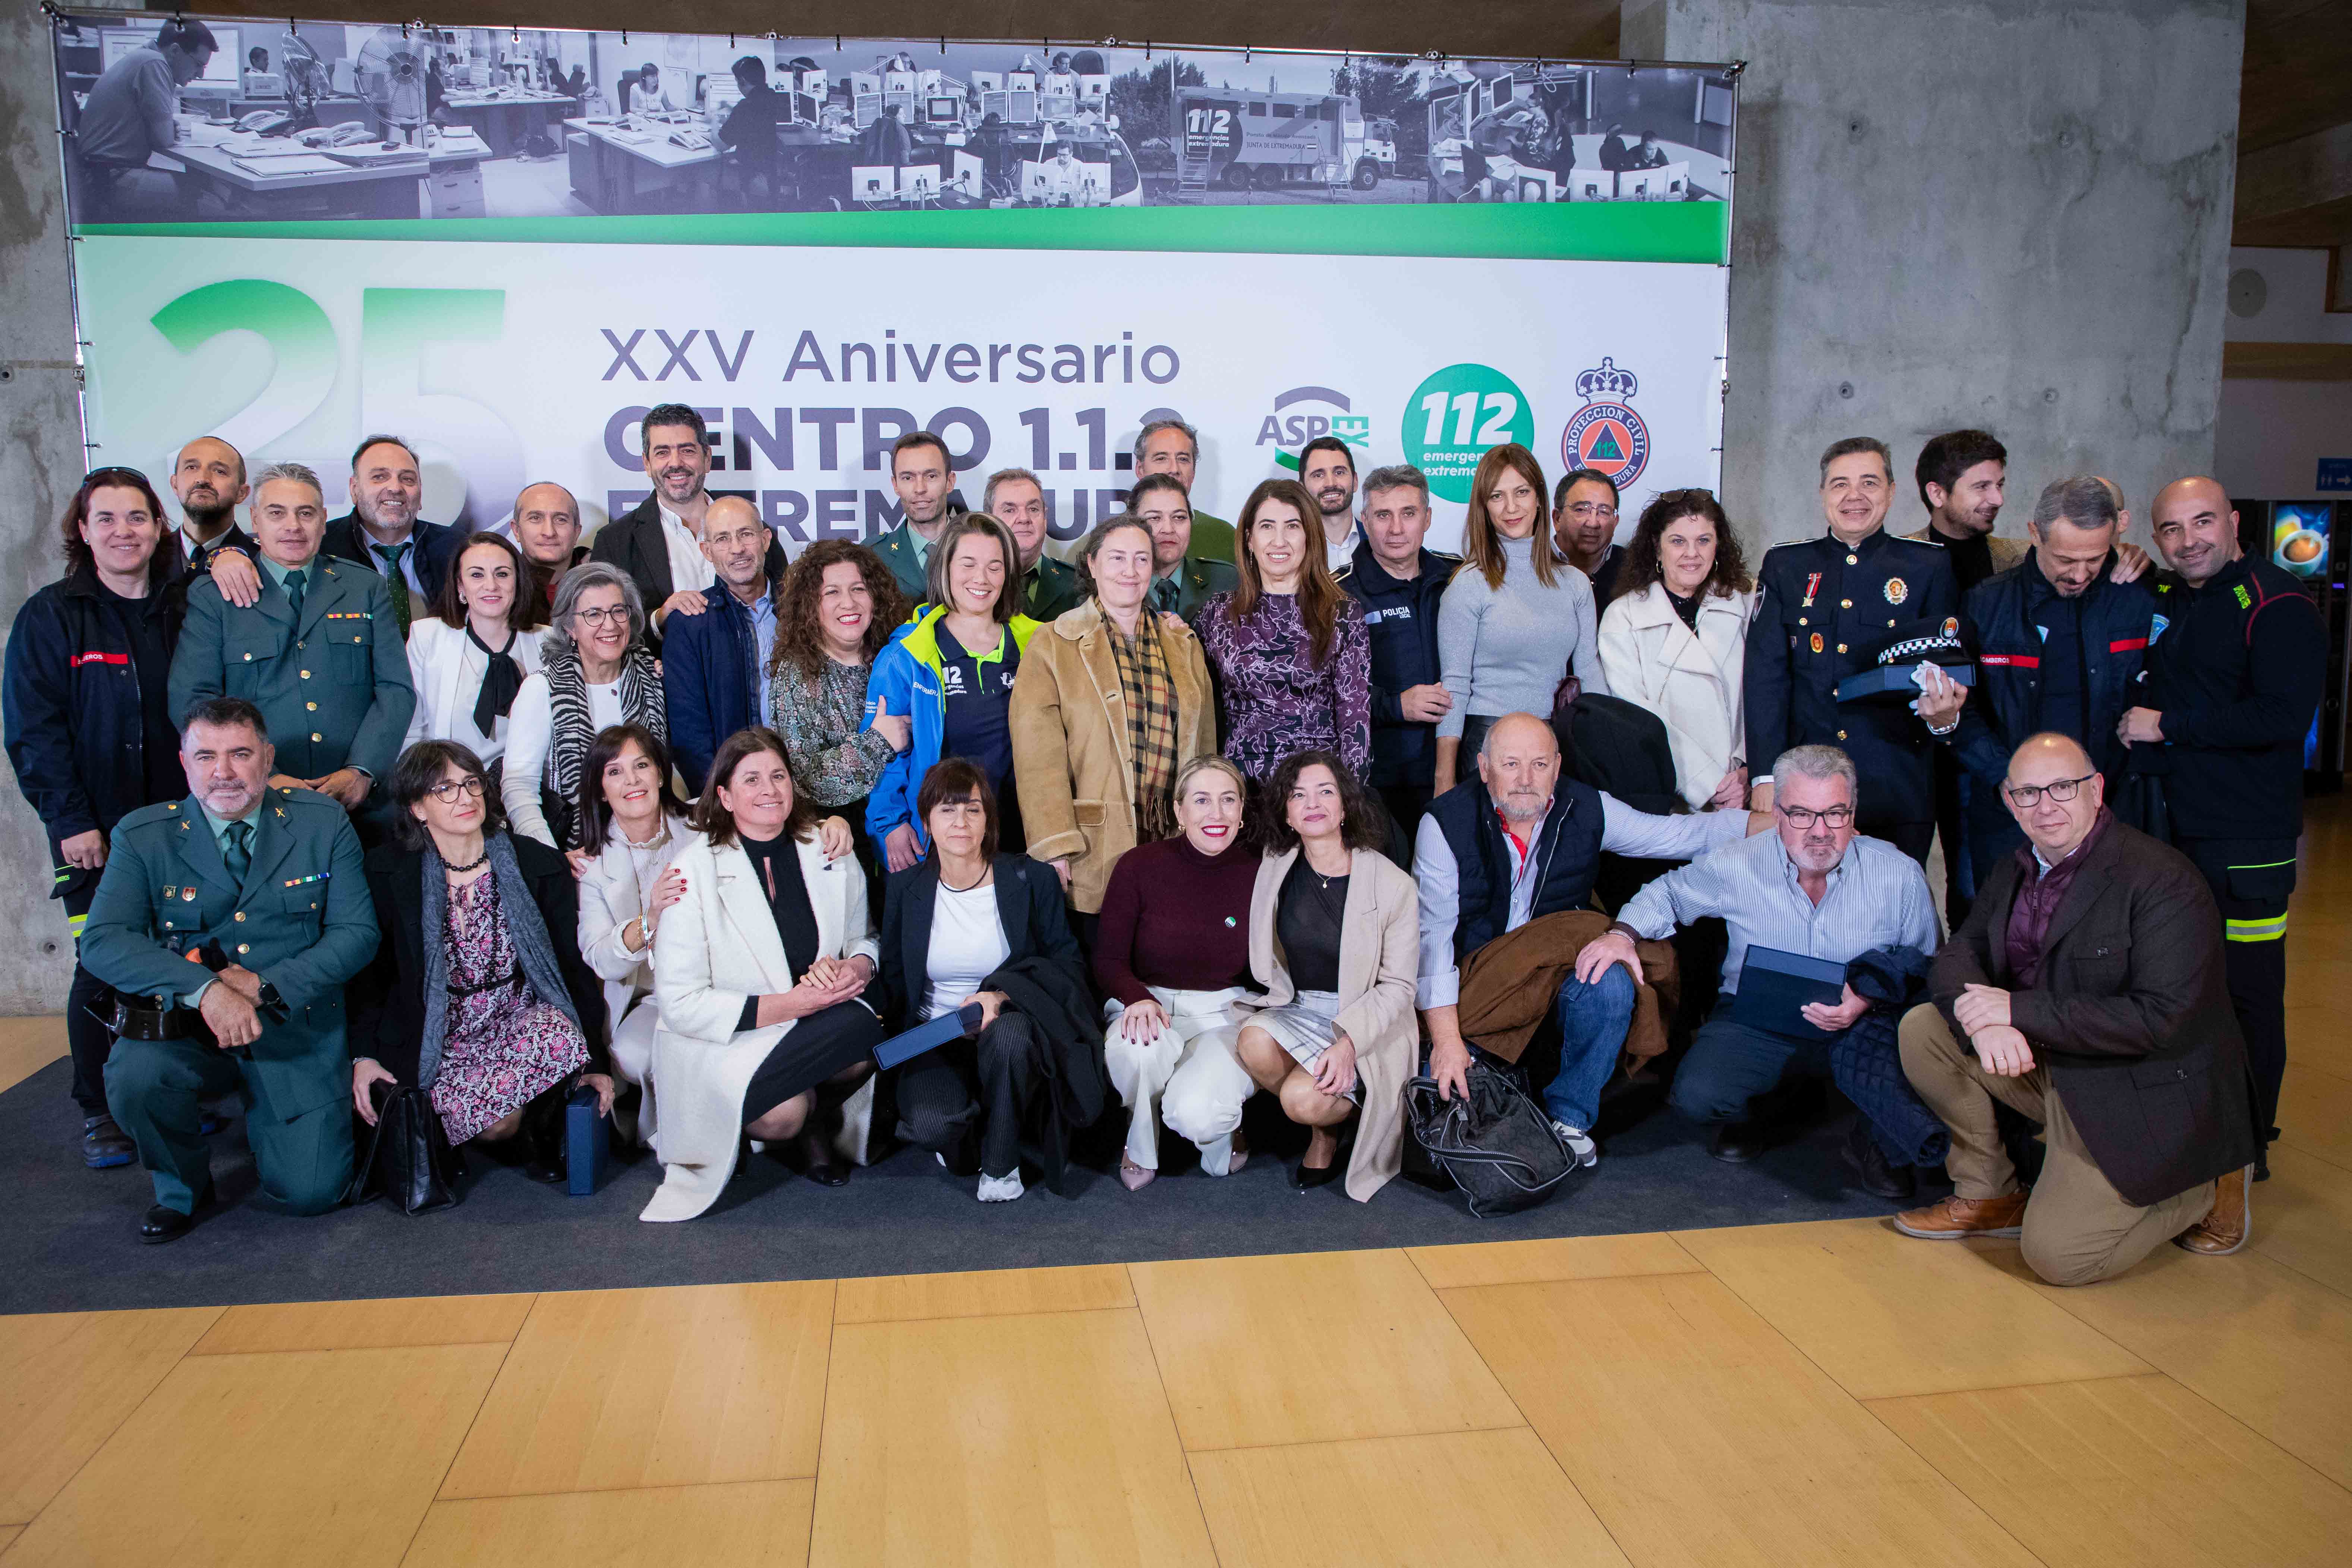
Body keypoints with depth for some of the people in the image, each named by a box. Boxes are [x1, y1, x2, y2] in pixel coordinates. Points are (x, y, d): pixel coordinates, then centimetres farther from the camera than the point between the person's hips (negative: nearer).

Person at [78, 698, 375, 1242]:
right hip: (185, 1030, 1)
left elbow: (357, 932, -4)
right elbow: (103, 941, -14)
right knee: (134, 1075, -33)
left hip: (298, 1033, 0)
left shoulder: (323, 824, -1)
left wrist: (265, 988, -18)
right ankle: (182, 1186, 1)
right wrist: (205, 989, -28)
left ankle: (264, 1116, 27)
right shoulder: (142, 836, -2)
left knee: (310, 1193, -10)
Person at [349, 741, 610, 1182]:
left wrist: (593, 1061, -2)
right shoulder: (389, 872, -2)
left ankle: (541, 1128, -4)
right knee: (492, 1123, -28)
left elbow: (575, 967, 2)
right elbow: (371, 968, 7)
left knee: (559, 1037, -34)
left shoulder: (539, 865, -2)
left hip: (524, 1018, 1)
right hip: (441, 1039, -1)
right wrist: (364, 1054, -5)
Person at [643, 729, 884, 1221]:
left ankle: (814, 1127, 2)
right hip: (721, 1037, -4)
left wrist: (857, 968, -12)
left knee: (863, 1050, -30)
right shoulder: (695, 869, -10)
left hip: (816, 1023, 4)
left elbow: (865, 939, 15)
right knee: (782, 1114, -35)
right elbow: (680, 1004, -13)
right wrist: (790, 1005, -22)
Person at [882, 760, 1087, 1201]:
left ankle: (1000, 1163, -11)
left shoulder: (1030, 879, -2)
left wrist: (1001, 996, -20)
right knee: (930, 1124, -31)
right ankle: (966, 1148, 10)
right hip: (934, 1042, 1)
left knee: (1007, 1034, -39)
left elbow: (1069, 966, -3)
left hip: (1012, 1027, -1)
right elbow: (892, 977, 12)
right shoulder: (905, 887, 5)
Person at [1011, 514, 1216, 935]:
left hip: (1174, 841, 3)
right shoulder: (1053, 646, 2)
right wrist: (1054, 845, -13)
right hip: (1094, 852, -3)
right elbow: (1038, 753, -6)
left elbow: (1204, 742, 17)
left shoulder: (1183, 644, 14)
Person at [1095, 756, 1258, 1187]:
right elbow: (1108, 961, -2)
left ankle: (1222, 1140, 10)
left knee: (1197, 1111, -32)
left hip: (1225, 1014, -1)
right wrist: (1139, 999, -22)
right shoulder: (1139, 866, -4)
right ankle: (1140, 1149, -3)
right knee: (1137, 1045, -37)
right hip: (1150, 1004, 1)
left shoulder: (1259, 874, -3)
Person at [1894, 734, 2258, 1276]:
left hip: (2142, 1091, -7)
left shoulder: (2164, 880, -21)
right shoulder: (2018, 868, 3)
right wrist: (1984, 1020, -24)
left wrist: (2018, 1009, -26)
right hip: (2046, 1063, 7)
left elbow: (2163, 1017, -27)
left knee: (2056, 1254, -15)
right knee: (1921, 1029, -7)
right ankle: (1989, 1194, 8)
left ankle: (2205, 1187, 12)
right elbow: (1958, 952, 0)